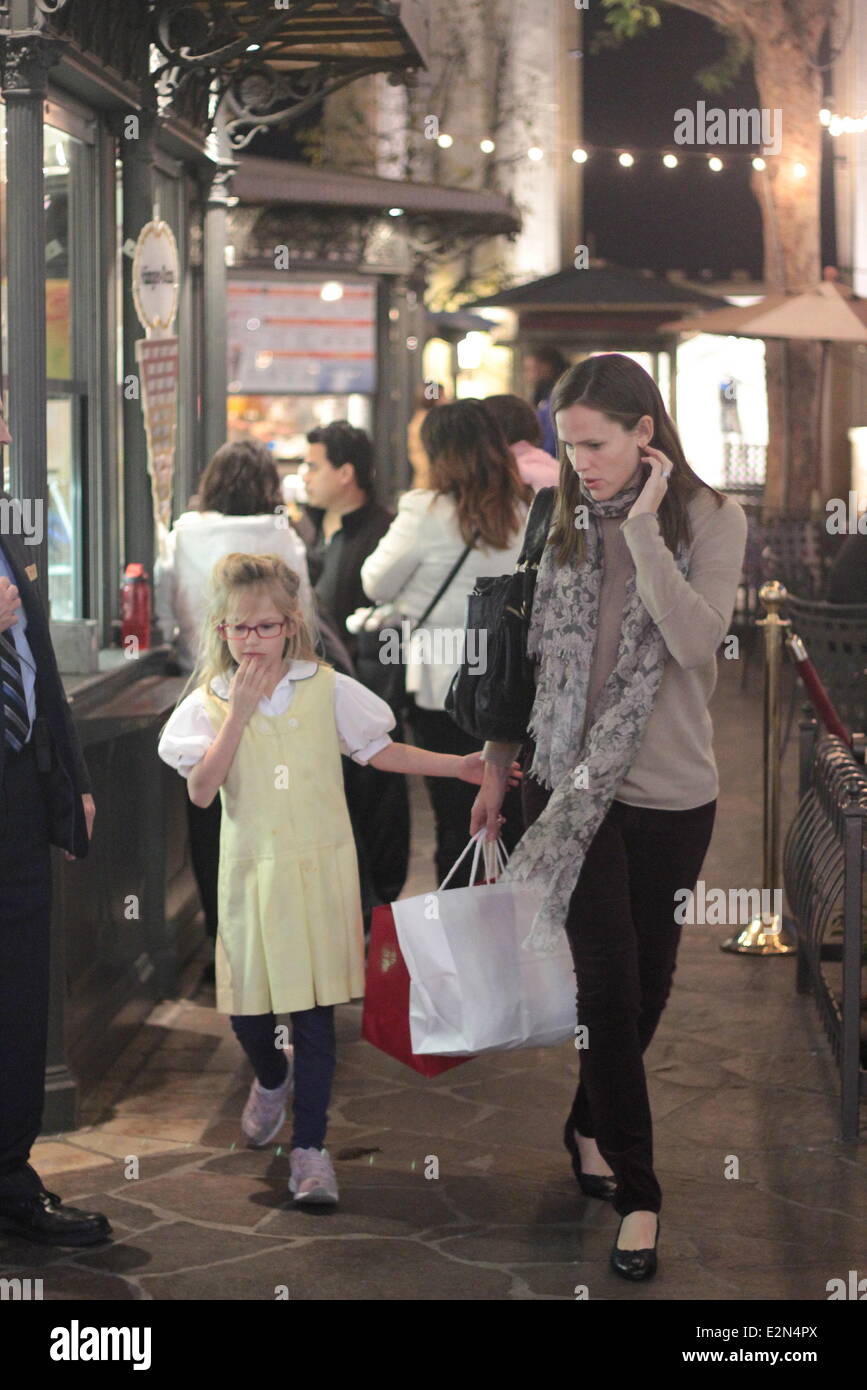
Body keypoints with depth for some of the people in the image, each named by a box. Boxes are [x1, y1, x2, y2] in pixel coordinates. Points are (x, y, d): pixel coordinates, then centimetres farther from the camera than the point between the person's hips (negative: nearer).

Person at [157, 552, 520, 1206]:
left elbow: (379, 750, 9)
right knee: (246, 1006, 8)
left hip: (319, 867, -1)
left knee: (316, 1010, -2)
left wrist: (459, 766, 1)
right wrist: (241, 710, -16)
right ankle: (272, 1079, 43)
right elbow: (201, 790, -12)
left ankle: (310, 1146, 7)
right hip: (251, 873, 1)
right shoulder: (209, 704, 0)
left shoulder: (328, 689, 0)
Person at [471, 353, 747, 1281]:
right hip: (570, 786, 1)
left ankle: (591, 1128, 35)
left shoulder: (710, 521, -6)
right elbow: (531, 656, 9)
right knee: (610, 983, -5)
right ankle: (635, 1192, 4)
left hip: (672, 794, -1)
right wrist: (498, 768, 12)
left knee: (646, 983, 11)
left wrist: (643, 526, -23)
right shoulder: (564, 523, 2)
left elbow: (696, 640, -23)